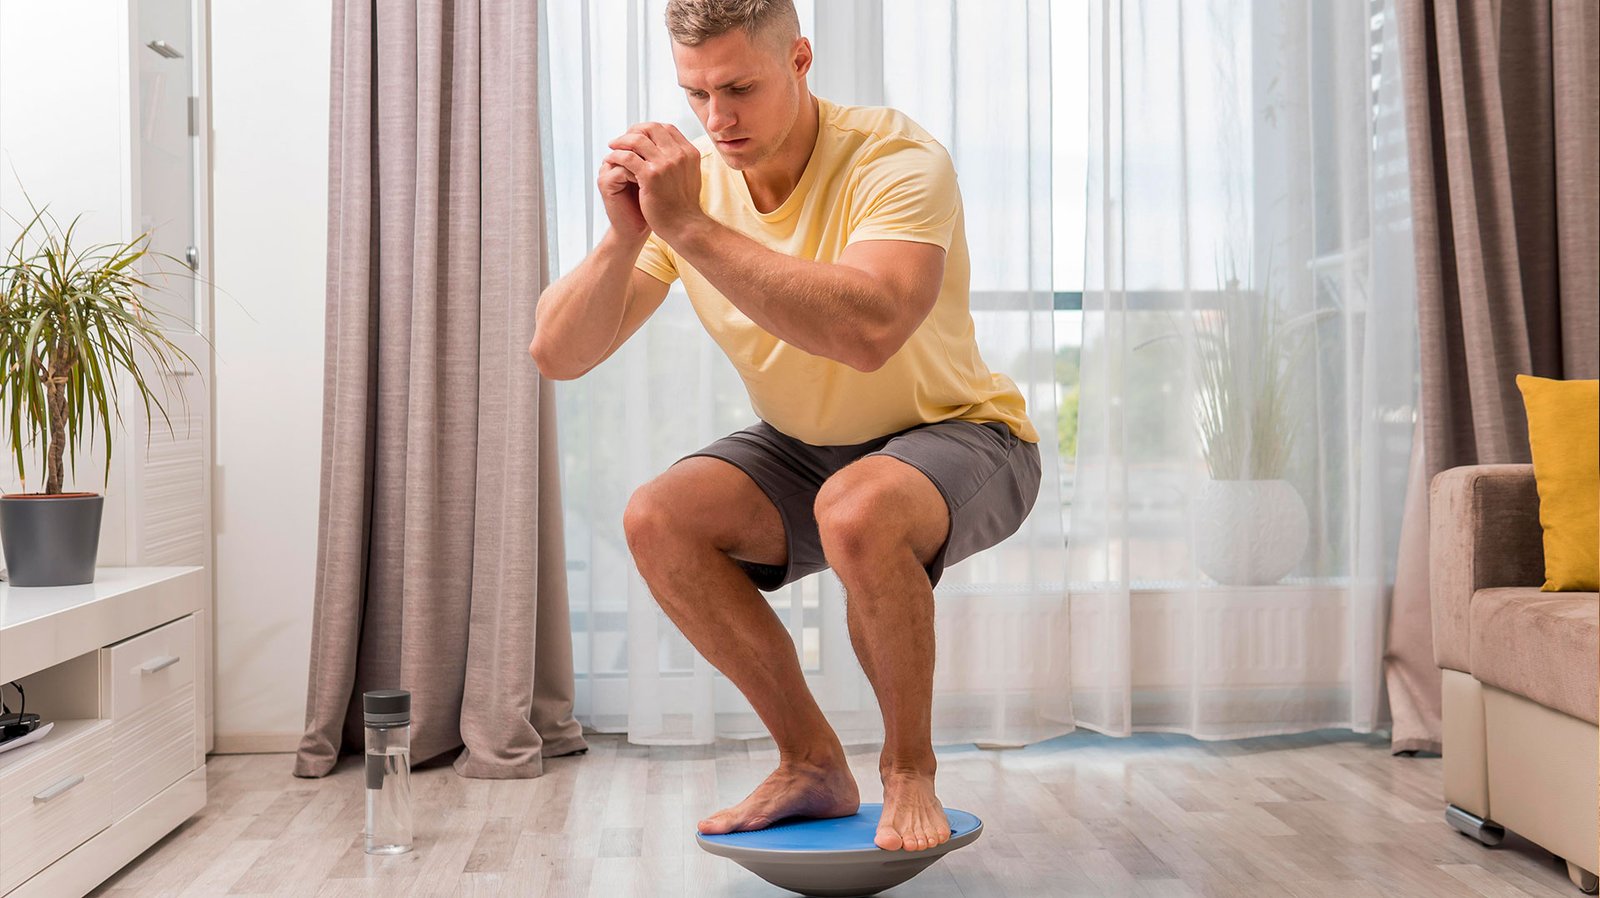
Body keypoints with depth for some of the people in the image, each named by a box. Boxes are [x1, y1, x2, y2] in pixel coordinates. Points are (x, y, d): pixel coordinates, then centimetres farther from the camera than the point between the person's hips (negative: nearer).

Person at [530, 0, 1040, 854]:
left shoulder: (895, 158, -25)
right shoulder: (684, 177, -9)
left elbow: (868, 331, -45)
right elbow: (556, 354, -12)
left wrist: (692, 227, -41)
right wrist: (623, 238, -30)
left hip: (960, 436, -5)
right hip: (804, 449, 6)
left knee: (857, 510, -37)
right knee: (656, 519, -17)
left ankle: (909, 769, -8)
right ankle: (812, 766, 0)